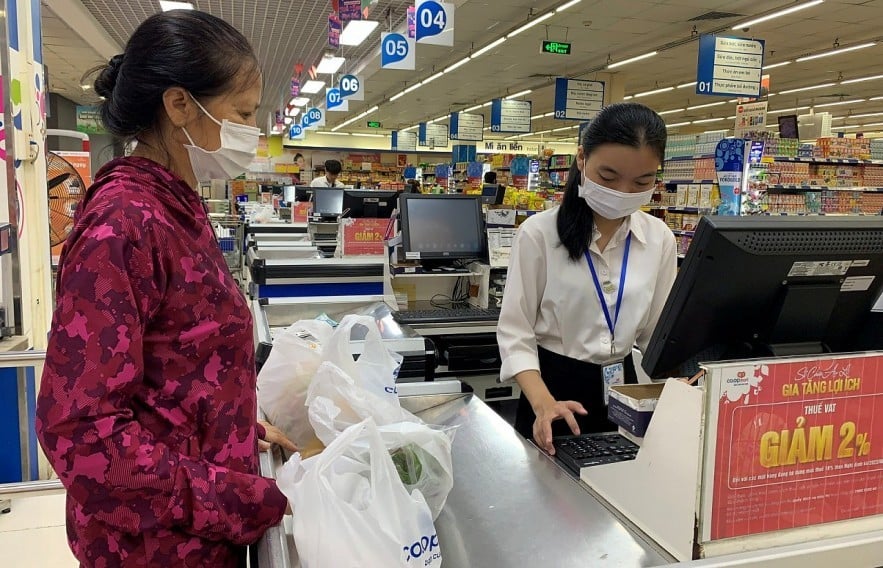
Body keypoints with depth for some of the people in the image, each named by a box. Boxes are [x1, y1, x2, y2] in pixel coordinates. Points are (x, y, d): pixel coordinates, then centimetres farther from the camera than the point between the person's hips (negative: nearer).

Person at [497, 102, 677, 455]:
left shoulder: (660, 240, -2)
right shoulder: (540, 232, -14)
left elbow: (658, 331, 2)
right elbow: (515, 331, -13)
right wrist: (543, 403, -28)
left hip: (621, 389, 3)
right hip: (555, 388, -3)